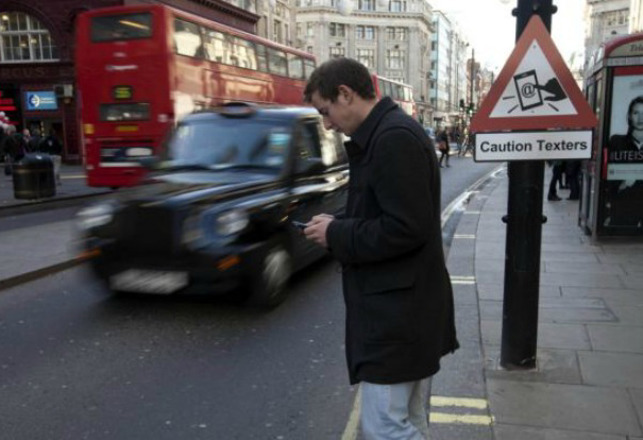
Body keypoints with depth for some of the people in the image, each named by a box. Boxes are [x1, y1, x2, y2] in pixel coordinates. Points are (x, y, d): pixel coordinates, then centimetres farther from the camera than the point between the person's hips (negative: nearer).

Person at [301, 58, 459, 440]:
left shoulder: (394, 138, -19)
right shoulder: (390, 133, 14)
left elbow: (404, 230, -25)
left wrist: (336, 235, -13)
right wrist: (339, 227, 6)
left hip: (397, 313, -10)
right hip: (403, 308, 10)